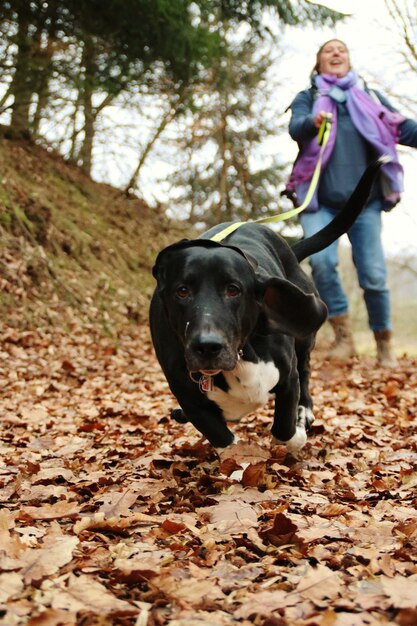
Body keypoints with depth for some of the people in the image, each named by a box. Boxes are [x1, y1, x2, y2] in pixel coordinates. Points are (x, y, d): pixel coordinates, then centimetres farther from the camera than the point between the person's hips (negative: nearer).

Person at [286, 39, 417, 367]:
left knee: (374, 275, -7)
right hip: (321, 200, -1)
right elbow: (295, 127, -10)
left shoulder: (371, 96, 15)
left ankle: (384, 342, 12)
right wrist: (313, 122, -34)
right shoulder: (307, 98, 11)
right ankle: (343, 334, -9)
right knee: (321, 260, -24)